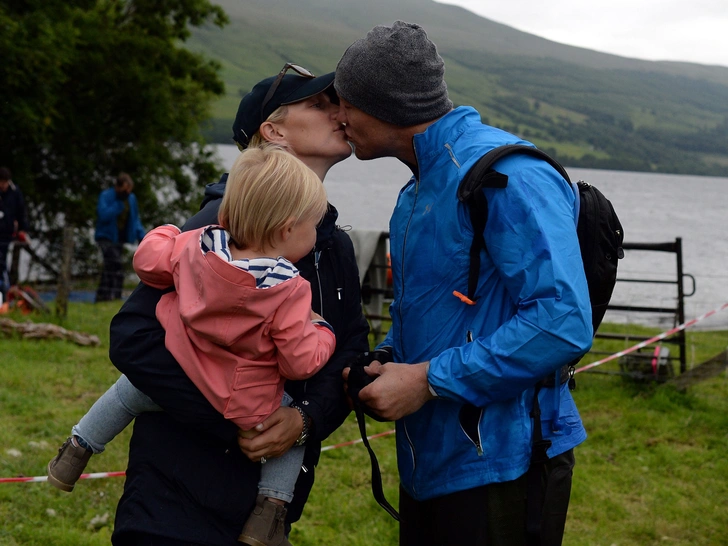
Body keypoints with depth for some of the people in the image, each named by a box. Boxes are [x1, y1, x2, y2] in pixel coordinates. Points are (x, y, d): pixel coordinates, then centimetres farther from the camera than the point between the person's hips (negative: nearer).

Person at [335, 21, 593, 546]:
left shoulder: (508, 176, -18)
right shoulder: (417, 192, 13)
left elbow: (563, 322, -27)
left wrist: (428, 380, -22)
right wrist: (385, 361, 4)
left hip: (500, 468, -9)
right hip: (429, 464, 9)